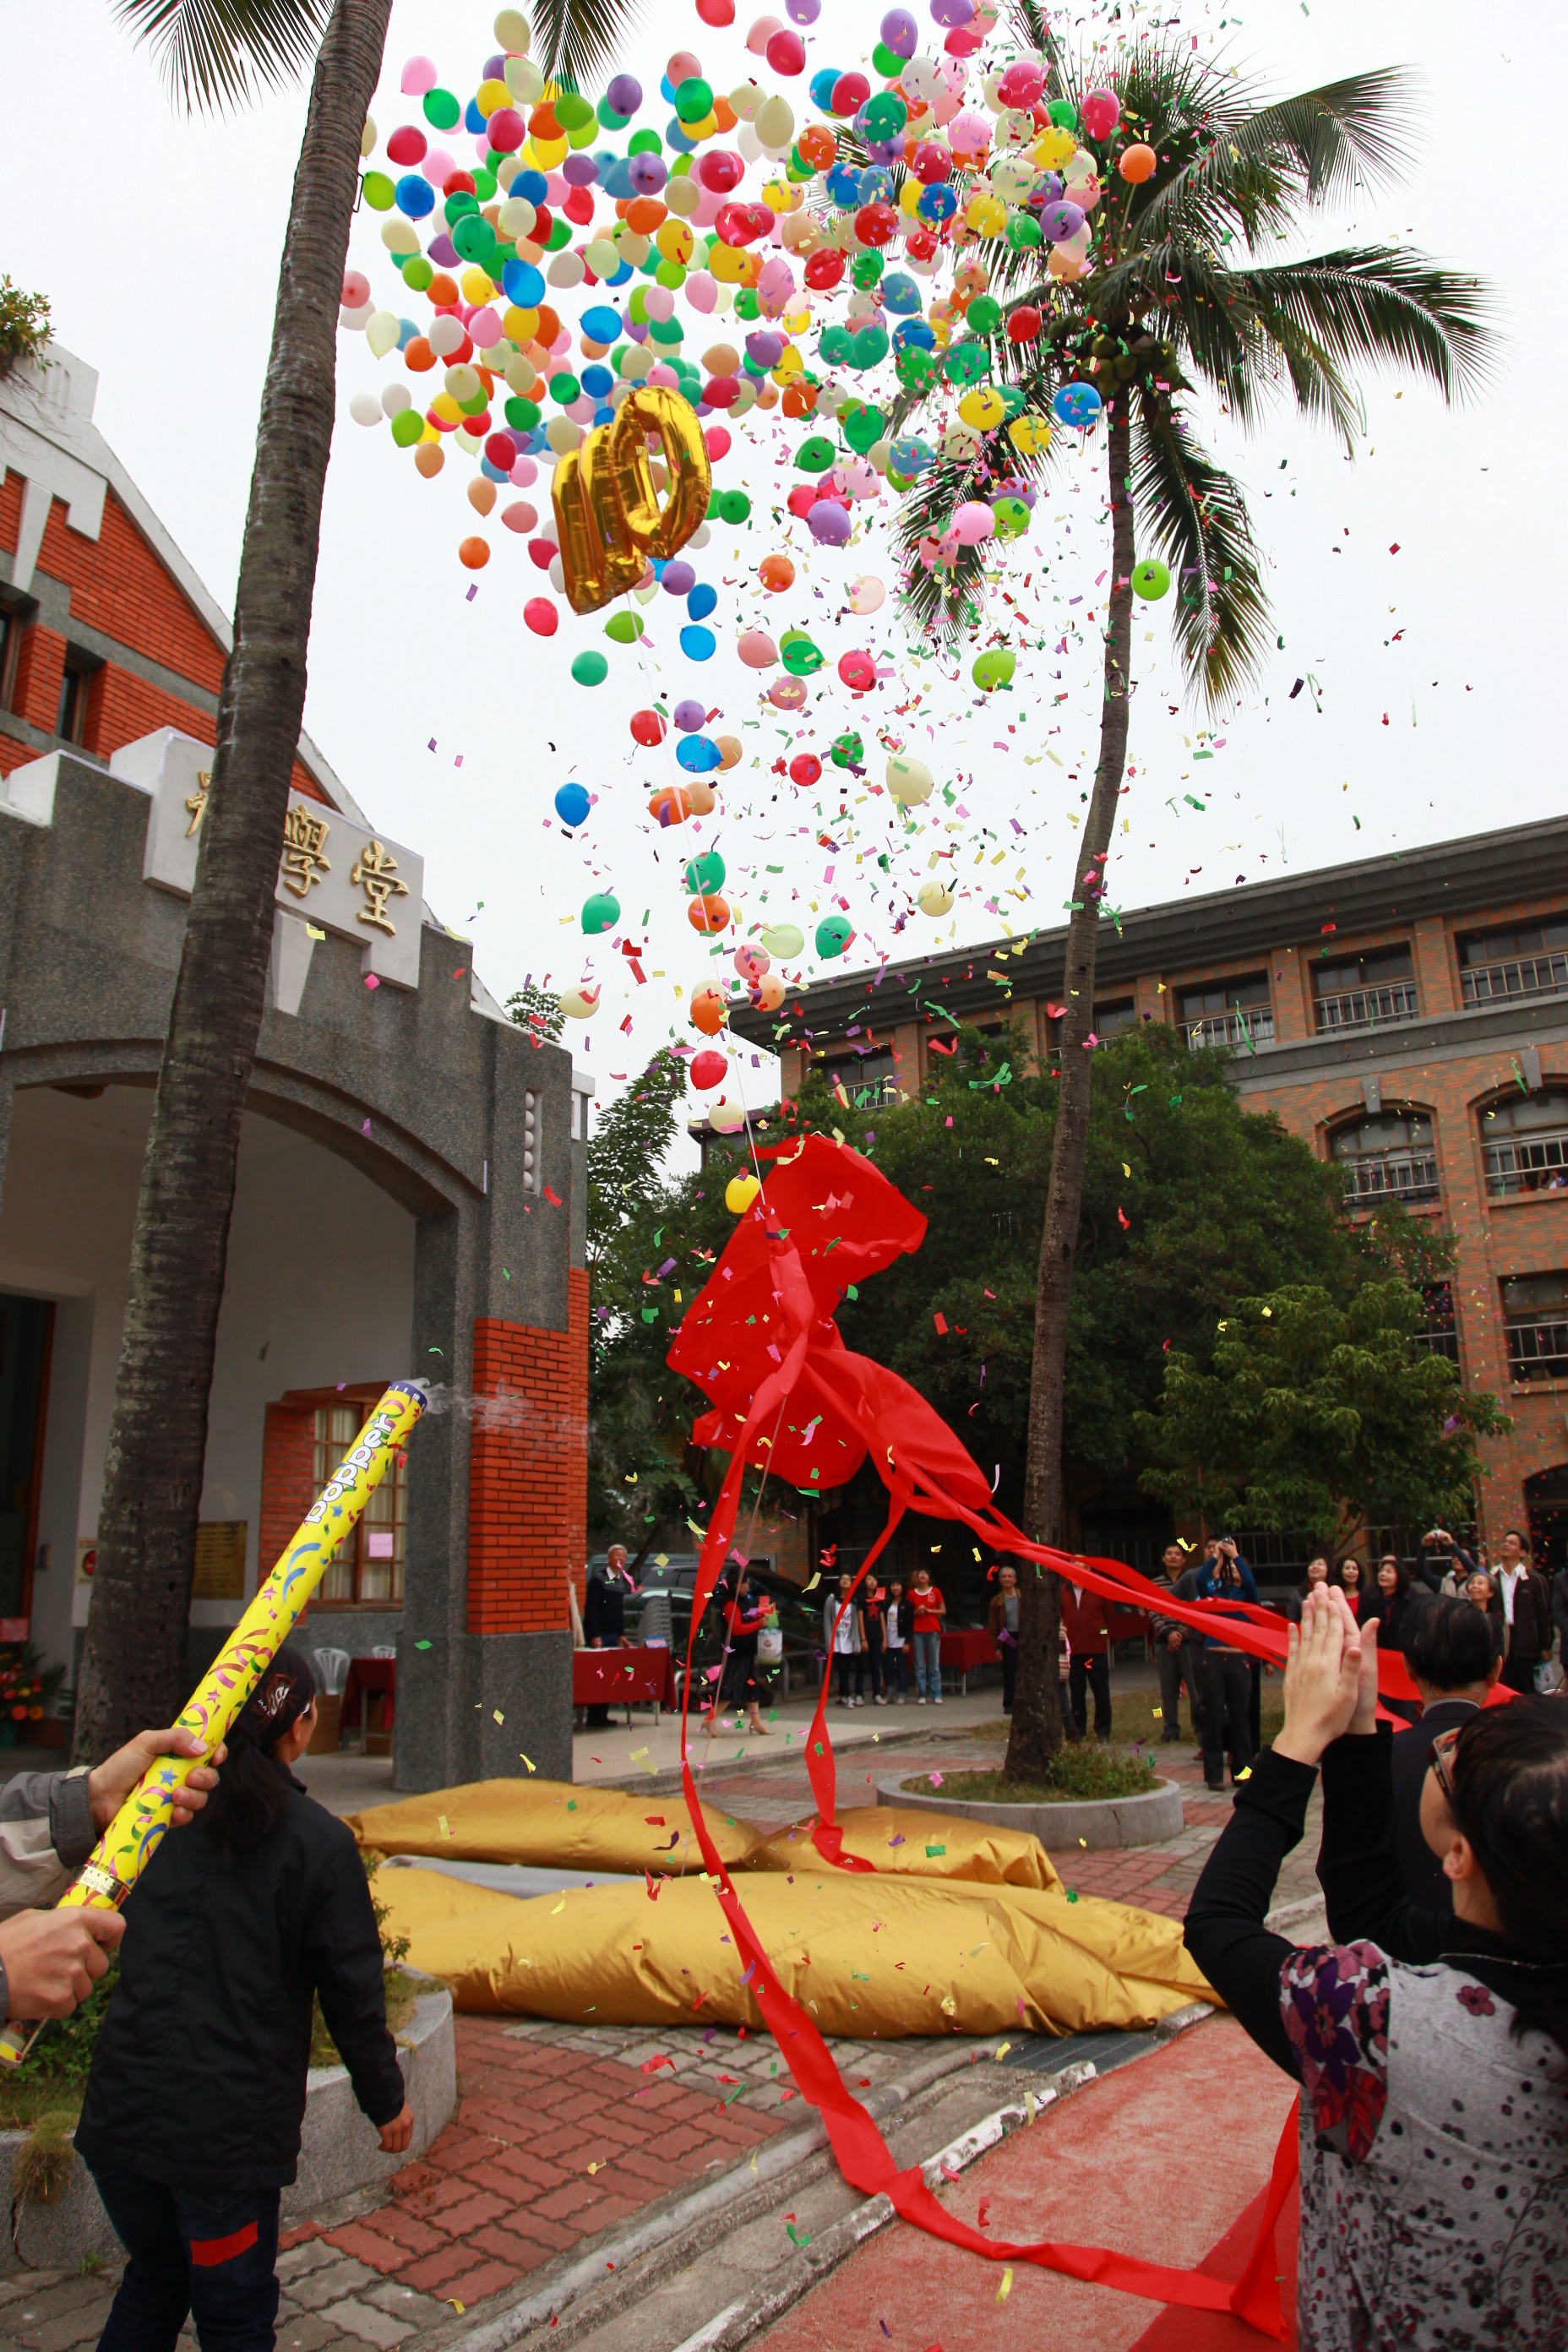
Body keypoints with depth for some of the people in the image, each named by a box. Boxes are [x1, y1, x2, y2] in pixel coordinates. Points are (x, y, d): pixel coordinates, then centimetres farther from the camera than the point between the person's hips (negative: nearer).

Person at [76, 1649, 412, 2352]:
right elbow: (352, 1991, -8)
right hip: (228, 2129, -4)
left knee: (154, 2276, 28)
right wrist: (386, 2101, 6)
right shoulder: (319, 1844, -15)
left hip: (121, 2110, 4)